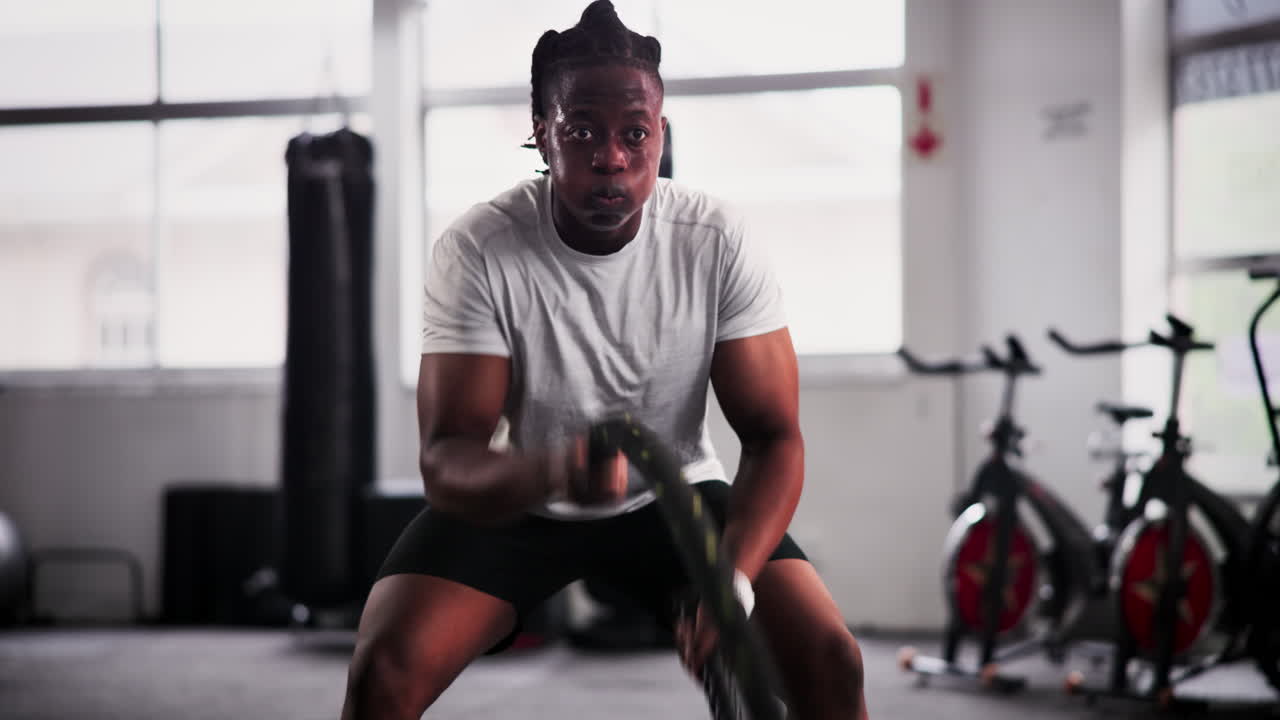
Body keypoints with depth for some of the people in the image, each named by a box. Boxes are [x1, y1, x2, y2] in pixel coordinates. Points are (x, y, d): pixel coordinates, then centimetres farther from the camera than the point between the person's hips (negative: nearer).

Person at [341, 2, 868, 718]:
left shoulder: (718, 242, -17)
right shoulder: (478, 250, -21)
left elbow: (774, 437, -14)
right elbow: (446, 459, -24)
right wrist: (553, 470, -48)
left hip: (676, 498, 1)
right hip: (516, 503, -1)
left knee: (830, 659, -20)